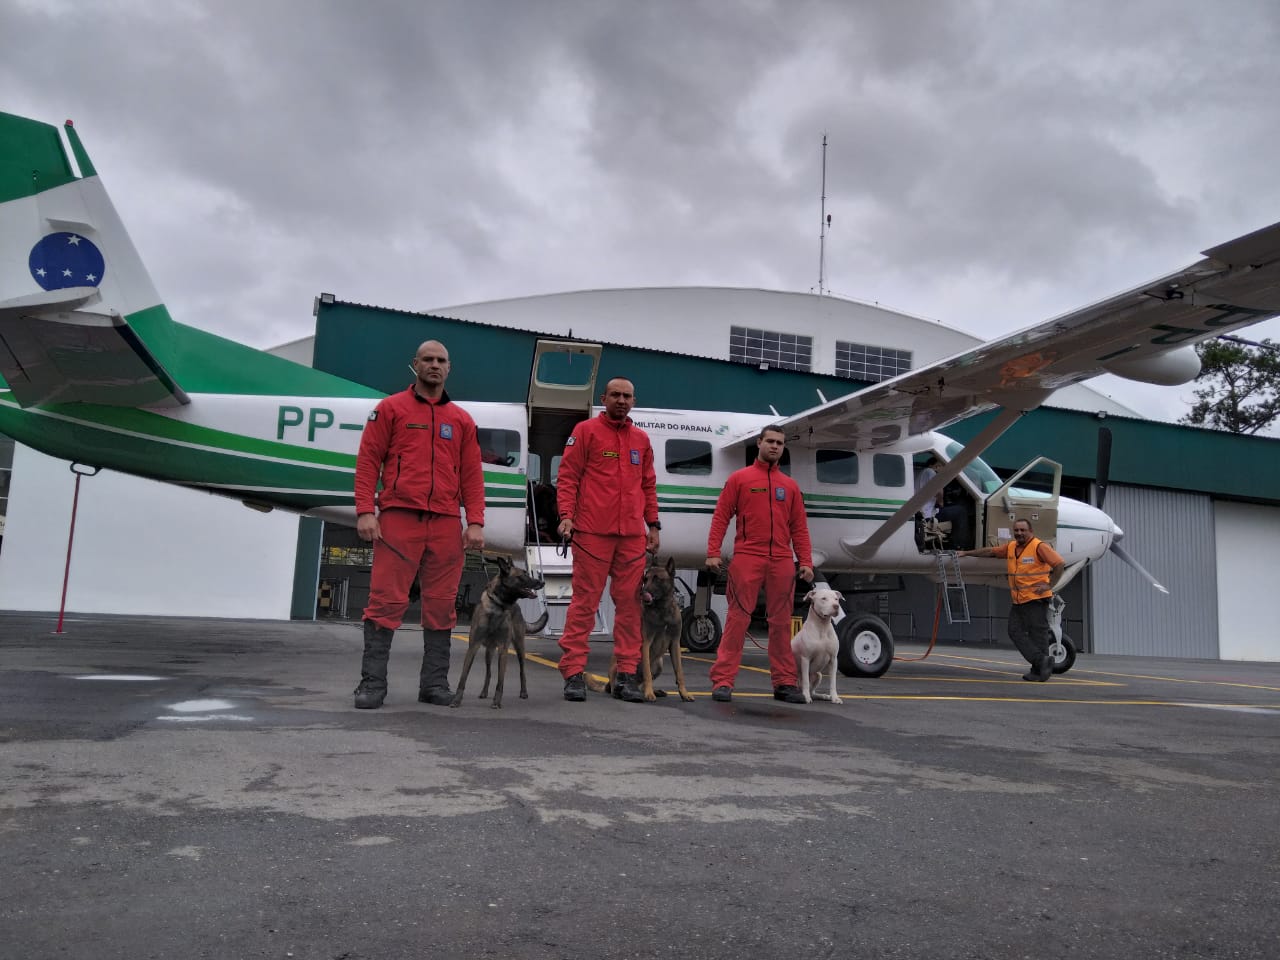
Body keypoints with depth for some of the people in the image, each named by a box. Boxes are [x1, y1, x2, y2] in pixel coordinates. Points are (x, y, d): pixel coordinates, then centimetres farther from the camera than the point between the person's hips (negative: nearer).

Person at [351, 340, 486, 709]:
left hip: (446, 525, 3)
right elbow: (368, 461, 3)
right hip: (398, 519, -3)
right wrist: (365, 511, -7)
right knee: (386, 602, -5)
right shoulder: (390, 408, 9)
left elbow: (472, 475, 13)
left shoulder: (461, 419, 16)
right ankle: (372, 682, 2)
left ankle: (435, 683, 12)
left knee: (441, 605, 4)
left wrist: (475, 522, 2)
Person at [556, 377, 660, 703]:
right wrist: (566, 514, -13)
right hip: (592, 532, -4)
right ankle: (573, 672, 3)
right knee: (585, 601, -3)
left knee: (629, 602, 4)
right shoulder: (586, 431, 4)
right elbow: (567, 476, -1)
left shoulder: (641, 439, 17)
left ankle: (626, 674, 11)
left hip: (633, 535, 4)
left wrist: (653, 524, 14)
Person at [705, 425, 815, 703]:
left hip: (782, 562, 3)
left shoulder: (790, 485, 16)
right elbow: (721, 517, 2)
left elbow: (799, 528, 14)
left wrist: (806, 562, 5)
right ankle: (723, 680, -3)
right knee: (738, 618, -6)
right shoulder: (739, 478, 7)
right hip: (747, 558, -3)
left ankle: (784, 682, 13)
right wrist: (713, 552, -8)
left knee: (781, 622, 6)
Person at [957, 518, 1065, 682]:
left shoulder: (1039, 546, -10)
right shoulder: (1011, 547, 11)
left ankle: (1039, 671, 0)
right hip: (1018, 600, 8)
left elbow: (1060, 563, -15)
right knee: (1015, 631, 3)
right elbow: (989, 551, 21)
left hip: (1036, 599, -8)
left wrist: (1050, 585, -18)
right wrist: (966, 553, 21)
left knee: (1038, 634, -4)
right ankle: (1041, 660, 3)